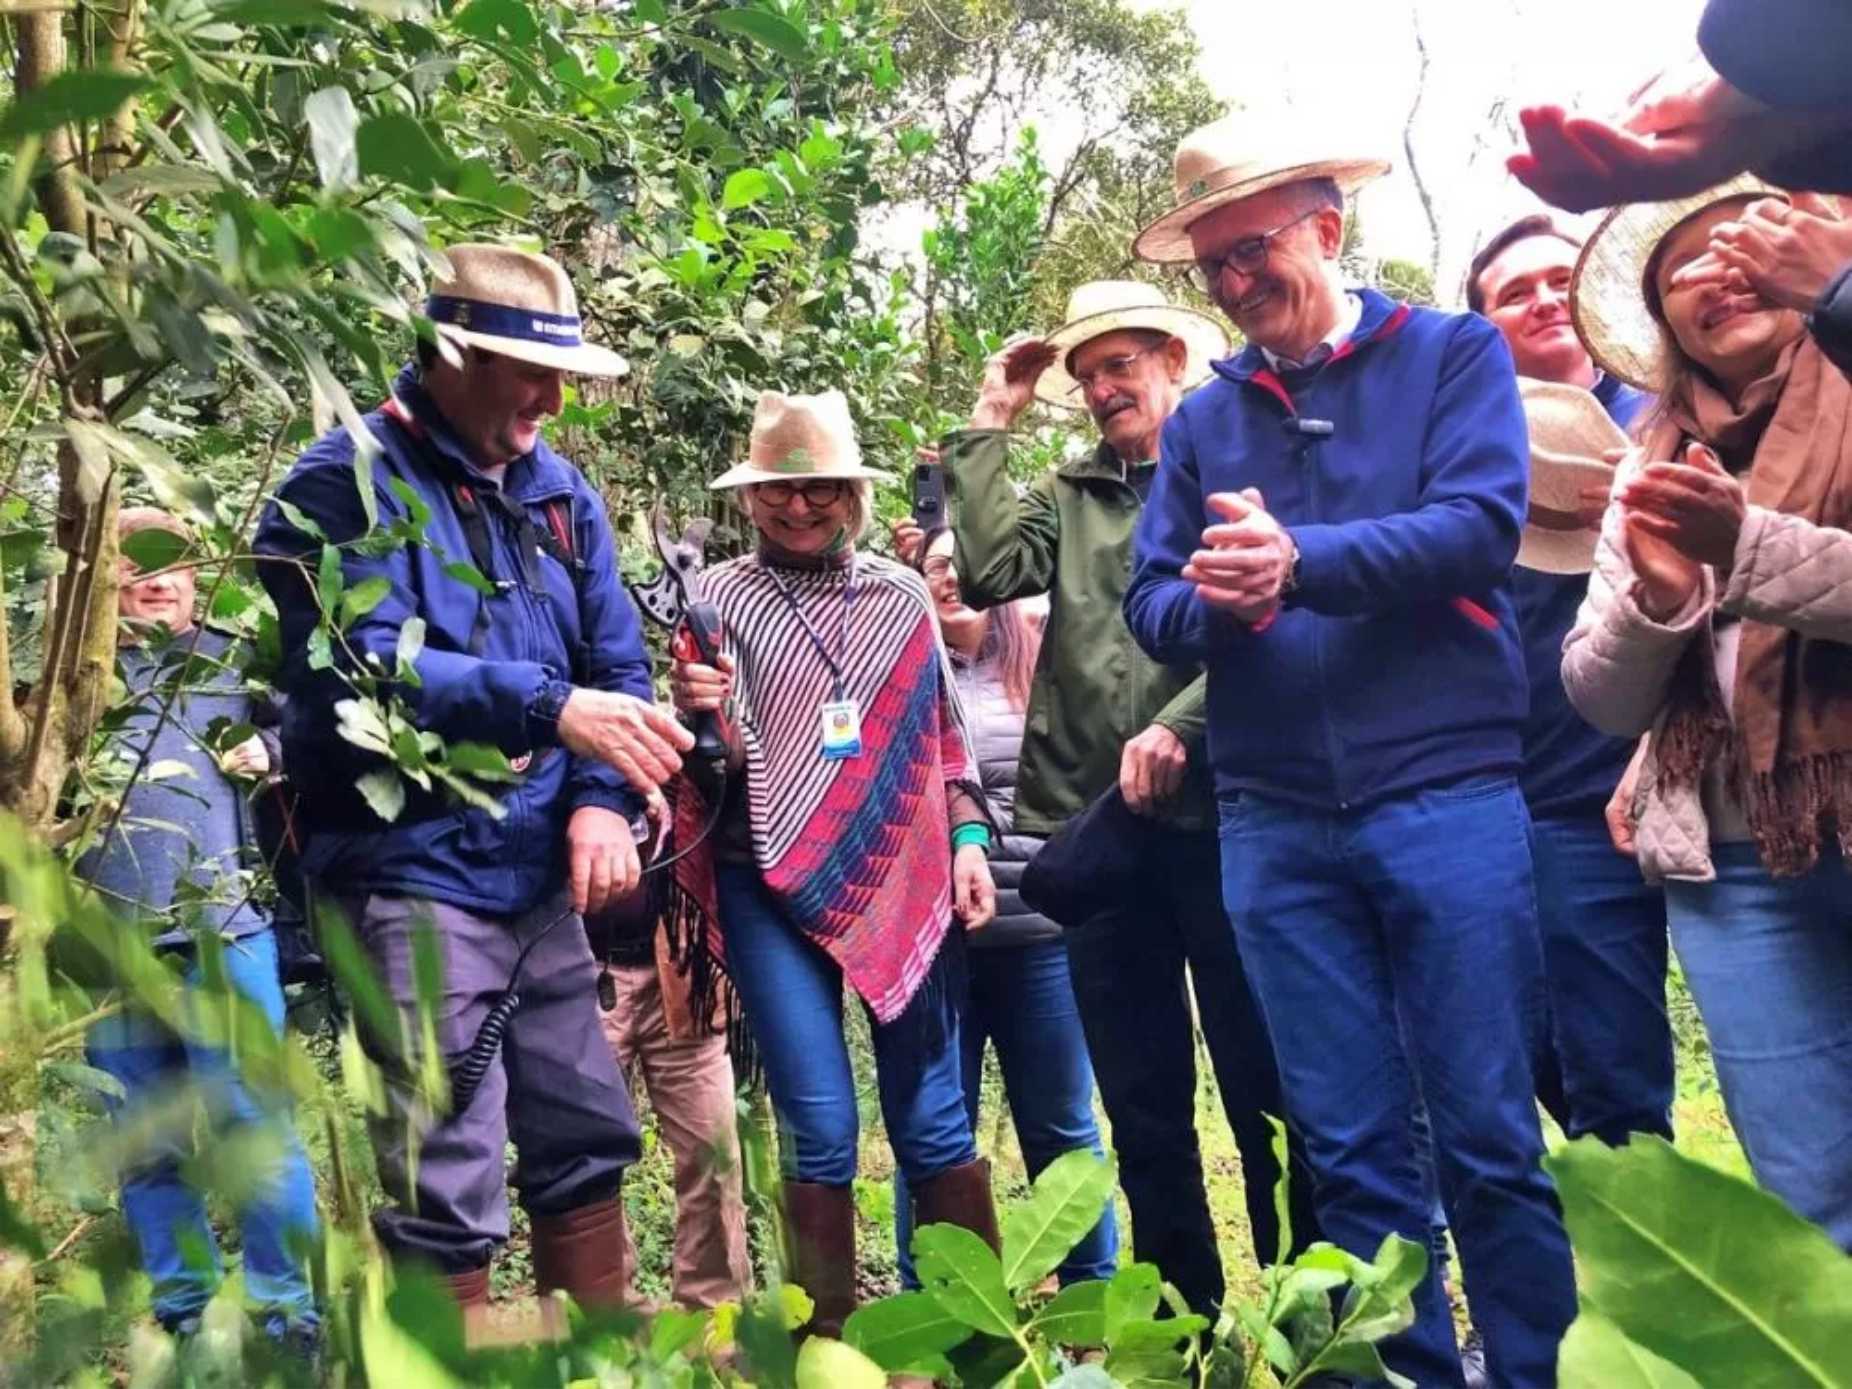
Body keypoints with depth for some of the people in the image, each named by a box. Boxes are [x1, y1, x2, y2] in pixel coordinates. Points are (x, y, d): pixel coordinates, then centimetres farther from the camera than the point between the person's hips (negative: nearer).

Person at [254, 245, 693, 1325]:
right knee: (448, 1190, -3)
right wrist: (550, 708, -28)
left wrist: (602, 801, -9)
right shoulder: (346, 485, -9)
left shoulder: (559, 489, 11)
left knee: (589, 1140, 16)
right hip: (415, 878, -7)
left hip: (541, 880, 7)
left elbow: (616, 665, 8)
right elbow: (362, 672, -23)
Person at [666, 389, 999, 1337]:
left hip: (907, 882, 2)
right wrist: (696, 715, -24)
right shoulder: (719, 597, 1)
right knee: (820, 1131, -1)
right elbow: (717, 759, -3)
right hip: (774, 889, -2)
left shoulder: (900, 593, 9)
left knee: (934, 1123, 5)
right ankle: (830, 1339, 15)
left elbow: (941, 733, 15)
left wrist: (968, 840, 5)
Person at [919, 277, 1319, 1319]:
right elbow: (991, 571, -3)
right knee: (1142, 1106, 12)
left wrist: (1181, 724, -18)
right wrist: (991, 426, 4)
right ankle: (1186, 1318, 25)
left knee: (1266, 1087, 2)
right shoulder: (1068, 495, 15)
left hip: (1219, 815, -4)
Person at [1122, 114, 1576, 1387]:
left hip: (1448, 795, -3)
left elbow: (1481, 526, -11)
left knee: (1490, 1143, 2)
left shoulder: (1454, 353, 4)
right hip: (1275, 826, 4)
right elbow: (1151, 604, 8)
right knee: (1354, 1154, 9)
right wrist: (1217, 600, -15)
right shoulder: (1203, 418, 14)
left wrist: (1296, 561, -22)